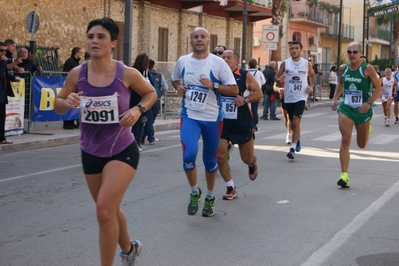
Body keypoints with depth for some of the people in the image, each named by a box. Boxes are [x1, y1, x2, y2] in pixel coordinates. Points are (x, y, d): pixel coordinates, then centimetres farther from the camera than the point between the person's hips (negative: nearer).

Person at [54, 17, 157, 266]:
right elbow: (58, 104, 5)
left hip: (122, 150, -4)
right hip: (91, 152, 4)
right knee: (109, 210, 20)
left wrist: (138, 109, -15)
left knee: (104, 209, -17)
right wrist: (67, 102, -19)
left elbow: (151, 93, 5)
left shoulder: (127, 74, -14)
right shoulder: (76, 74, -8)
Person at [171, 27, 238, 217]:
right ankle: (194, 192, 8)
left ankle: (210, 198, 32)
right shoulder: (182, 61, 2)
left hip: (212, 118, -1)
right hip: (189, 116, 1)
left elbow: (234, 90, -8)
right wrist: (178, 87, 0)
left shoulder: (218, 62, -8)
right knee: (189, 155, -18)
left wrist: (213, 85, -21)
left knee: (210, 159, 11)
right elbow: (174, 80, 22)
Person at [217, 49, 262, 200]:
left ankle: (252, 165, 49)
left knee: (247, 158, 8)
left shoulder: (246, 76, -7)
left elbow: (259, 93, -4)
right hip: (223, 123, 2)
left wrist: (245, 99, -21)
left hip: (243, 124, -2)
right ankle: (231, 188, 7)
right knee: (220, 156, -10)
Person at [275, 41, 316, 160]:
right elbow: (276, 77, 6)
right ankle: (297, 138, 44)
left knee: (296, 121, -16)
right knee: (292, 122, 15)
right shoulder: (285, 63, -1)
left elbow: (312, 75, 17)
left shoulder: (307, 64, -1)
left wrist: (311, 86, 1)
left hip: (301, 97, -3)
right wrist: (279, 79, -18)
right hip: (288, 97, 3)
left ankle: (293, 148, -18)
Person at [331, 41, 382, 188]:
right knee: (345, 140, -14)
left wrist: (369, 102, -22)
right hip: (345, 108, 2)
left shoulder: (368, 68, -10)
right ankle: (344, 175, -14)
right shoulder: (343, 68, 2)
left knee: (362, 144, 14)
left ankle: (367, 129, 51)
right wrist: (335, 99, 10)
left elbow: (378, 88, -8)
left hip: (362, 110, -2)